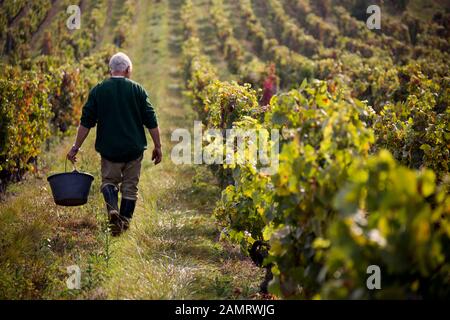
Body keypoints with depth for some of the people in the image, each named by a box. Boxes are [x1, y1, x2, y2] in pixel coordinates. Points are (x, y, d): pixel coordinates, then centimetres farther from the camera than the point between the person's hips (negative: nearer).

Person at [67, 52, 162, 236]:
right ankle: (125, 221, 12)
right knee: (130, 186, 12)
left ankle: (113, 210, -11)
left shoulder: (98, 90, -1)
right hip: (134, 149, 0)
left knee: (109, 180, 15)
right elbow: (151, 121, -2)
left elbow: (86, 122, -2)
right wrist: (157, 147, 6)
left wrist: (76, 147, 4)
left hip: (109, 149, 0)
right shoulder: (137, 90, -1)